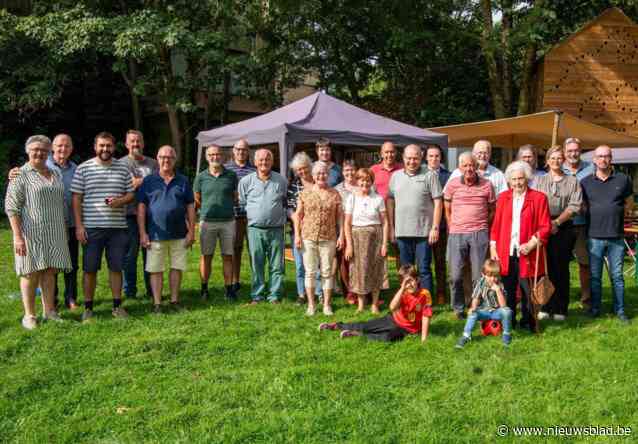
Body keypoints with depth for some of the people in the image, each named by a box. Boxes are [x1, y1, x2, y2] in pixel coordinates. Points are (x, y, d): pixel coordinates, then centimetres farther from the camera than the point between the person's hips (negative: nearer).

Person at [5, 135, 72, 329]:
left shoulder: (56, 174, 13)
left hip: (54, 233, 5)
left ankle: (49, 310, 15)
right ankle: (29, 315, 8)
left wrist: (65, 231, 14)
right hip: (31, 232, -5)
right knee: (31, 272, 0)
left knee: (50, 270, 7)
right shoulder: (21, 175, -4)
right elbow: (11, 207, -10)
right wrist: (18, 236, -17)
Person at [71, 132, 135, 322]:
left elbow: (131, 194, 12)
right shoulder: (83, 168, 1)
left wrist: (120, 201, -11)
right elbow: (76, 198, 0)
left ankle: (117, 305, 19)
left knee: (116, 267, 8)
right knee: (90, 269, 4)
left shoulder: (123, 168, 8)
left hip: (117, 227, 2)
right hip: (91, 228, -2)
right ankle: (88, 307, 15)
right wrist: (79, 226, -7)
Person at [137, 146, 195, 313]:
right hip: (156, 235, -1)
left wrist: (191, 231, 1)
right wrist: (142, 233, -5)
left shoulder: (183, 181, 8)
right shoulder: (148, 181, 3)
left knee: (177, 268, 7)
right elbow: (141, 207, 1)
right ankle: (157, 303, 10)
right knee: (155, 270, 2)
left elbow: (190, 207, 8)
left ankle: (174, 301, 19)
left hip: (179, 234, 2)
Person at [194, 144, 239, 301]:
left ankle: (229, 288, 11)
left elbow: (236, 197, 12)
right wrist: (209, 209, 4)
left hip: (228, 221, 1)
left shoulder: (231, 175, 4)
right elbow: (196, 200, 10)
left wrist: (226, 207, 2)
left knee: (228, 257, 4)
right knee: (206, 256, 5)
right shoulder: (201, 177, 3)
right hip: (207, 222, -1)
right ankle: (204, 288, 14)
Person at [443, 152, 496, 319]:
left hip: (479, 234, 0)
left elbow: (492, 210, 12)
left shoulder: (486, 185, 2)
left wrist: (482, 227, 7)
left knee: (479, 275, 2)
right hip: (456, 235, 1)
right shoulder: (452, 184, 3)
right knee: (455, 276, 1)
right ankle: (458, 309, 17)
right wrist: (453, 229, 10)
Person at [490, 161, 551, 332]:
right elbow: (496, 225, 12)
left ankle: (528, 323, 18)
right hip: (505, 254, 3)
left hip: (527, 254, -2)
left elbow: (545, 227, -2)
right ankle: (508, 323, 20)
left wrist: (531, 244, -13)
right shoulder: (503, 197, 11)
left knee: (528, 291, 4)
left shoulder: (539, 198, 1)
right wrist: (493, 248, 5)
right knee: (507, 291, 8)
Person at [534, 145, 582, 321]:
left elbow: (574, 206, -1)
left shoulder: (572, 181, 10)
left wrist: (557, 222, -12)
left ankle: (560, 309, 6)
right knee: (544, 267, -1)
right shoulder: (539, 180, 14)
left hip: (564, 229, -1)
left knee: (561, 268, 0)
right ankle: (544, 307, 6)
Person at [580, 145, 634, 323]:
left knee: (617, 275, 6)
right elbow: (581, 206, 11)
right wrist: (596, 218, 2)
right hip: (594, 236, 0)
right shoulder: (586, 182, 3)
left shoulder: (623, 180, 3)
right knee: (595, 276, 7)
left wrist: (615, 216, 4)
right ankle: (595, 308, 18)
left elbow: (629, 203, 13)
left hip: (616, 237, 0)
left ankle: (620, 310, 16)